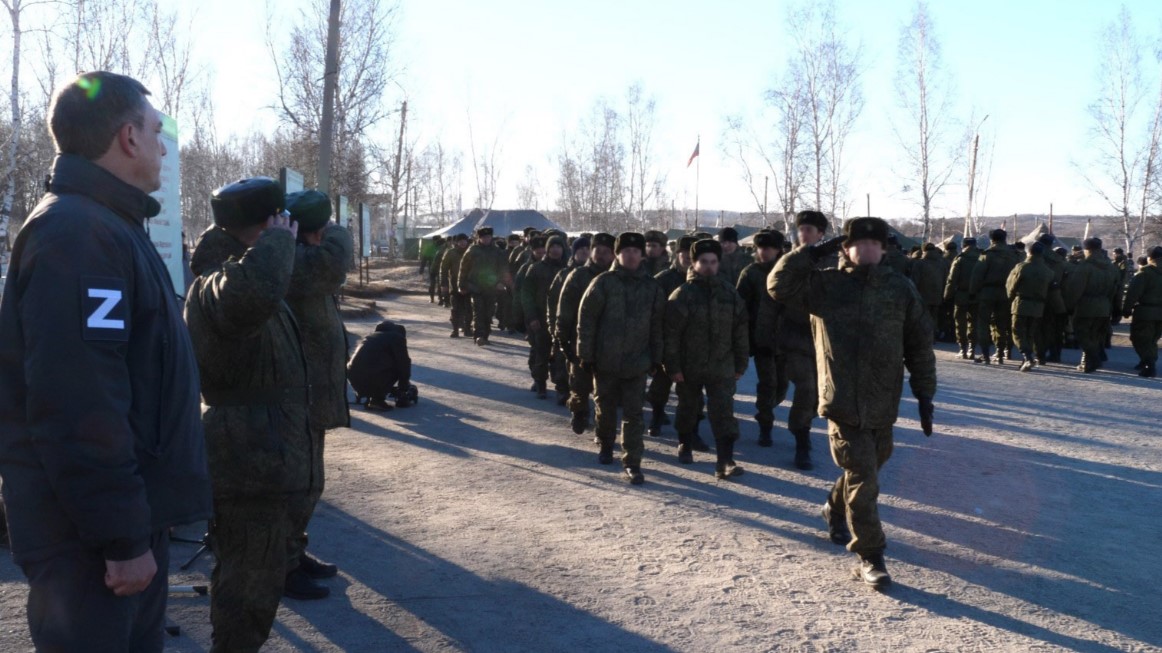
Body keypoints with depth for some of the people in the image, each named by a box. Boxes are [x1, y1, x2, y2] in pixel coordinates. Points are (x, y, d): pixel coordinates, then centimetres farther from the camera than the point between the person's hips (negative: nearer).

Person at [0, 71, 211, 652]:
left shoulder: (105, 224, 15)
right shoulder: (78, 233, -20)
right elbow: (78, 406, -28)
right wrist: (124, 535, -23)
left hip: (128, 511, 10)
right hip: (92, 535, -10)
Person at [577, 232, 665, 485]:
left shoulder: (651, 286, 2)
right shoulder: (603, 282, -6)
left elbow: (656, 324, 9)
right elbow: (586, 319, -5)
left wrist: (656, 357, 7)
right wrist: (586, 355, -7)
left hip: (637, 363, 1)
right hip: (605, 360, -1)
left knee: (633, 414, -1)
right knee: (606, 408, 15)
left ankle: (632, 462, 4)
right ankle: (606, 446, 38)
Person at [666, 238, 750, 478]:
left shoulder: (730, 294, 3)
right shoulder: (682, 295, -9)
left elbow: (740, 331, 7)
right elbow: (671, 334, -10)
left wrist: (740, 364, 6)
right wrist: (673, 367, -13)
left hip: (722, 367, 2)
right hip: (689, 367, -1)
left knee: (723, 412, -7)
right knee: (688, 408, 16)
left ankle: (725, 461, -9)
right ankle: (684, 445, 40)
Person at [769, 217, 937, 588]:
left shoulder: (900, 288, 4)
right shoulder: (825, 285, -2)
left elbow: (920, 345, 8)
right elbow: (779, 286, -11)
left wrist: (925, 395, 6)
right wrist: (812, 252, -10)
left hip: (883, 403, 4)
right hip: (842, 401, -4)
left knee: (868, 469, 19)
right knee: (862, 478, -5)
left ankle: (836, 509, 49)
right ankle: (869, 557, 7)